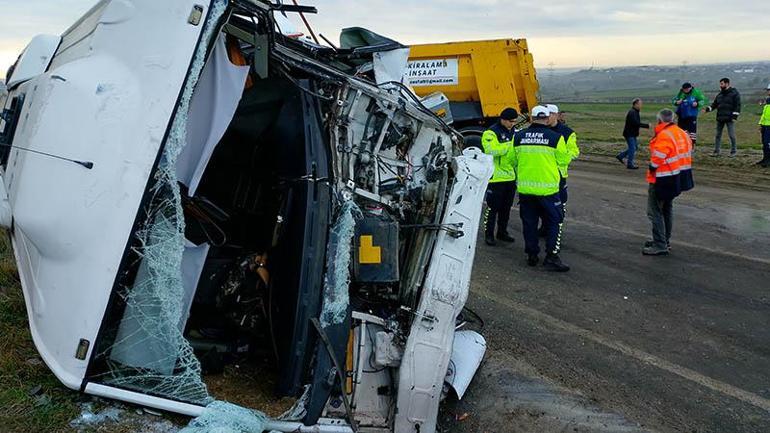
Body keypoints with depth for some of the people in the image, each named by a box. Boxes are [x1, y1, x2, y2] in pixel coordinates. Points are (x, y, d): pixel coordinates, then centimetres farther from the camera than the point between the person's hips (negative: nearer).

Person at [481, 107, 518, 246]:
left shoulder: (513, 132, 15)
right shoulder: (491, 133, -10)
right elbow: (491, 151, -26)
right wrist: (511, 145, -26)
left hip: (510, 177, 7)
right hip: (496, 177, -7)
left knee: (506, 207, 14)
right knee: (493, 207, -2)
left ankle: (502, 232, 27)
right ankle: (489, 234, 8)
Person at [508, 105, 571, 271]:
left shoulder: (518, 137, 1)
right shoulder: (556, 138, -9)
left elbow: (512, 160, 11)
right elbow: (564, 160, 1)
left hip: (525, 187, 3)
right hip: (547, 188, -3)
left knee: (529, 222, 13)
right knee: (553, 222, 7)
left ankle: (532, 255, 20)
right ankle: (551, 257, 2)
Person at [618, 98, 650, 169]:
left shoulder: (636, 112, 11)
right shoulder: (632, 112, -20)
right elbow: (636, 123, -28)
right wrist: (647, 126, -27)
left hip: (633, 134, 10)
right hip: (629, 133, -10)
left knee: (634, 147, 15)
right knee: (632, 148, -5)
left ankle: (621, 156, 26)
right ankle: (630, 164, 4)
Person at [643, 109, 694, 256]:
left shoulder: (663, 137, -21)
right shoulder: (683, 134, 8)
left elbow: (657, 159, -24)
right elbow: (687, 155, 14)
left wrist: (651, 170, -6)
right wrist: (679, 169, 18)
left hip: (663, 181, -9)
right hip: (678, 179, 10)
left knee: (655, 211, -3)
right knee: (667, 209, 21)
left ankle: (660, 245, -4)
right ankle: (665, 241, 30)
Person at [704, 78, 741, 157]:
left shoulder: (734, 93, -4)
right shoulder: (720, 94, 15)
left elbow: (737, 105, -7)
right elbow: (715, 103, 19)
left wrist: (735, 116, -14)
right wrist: (709, 108, 0)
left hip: (729, 118, -6)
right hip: (720, 118, 6)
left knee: (731, 135, -3)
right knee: (718, 135, 8)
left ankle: (734, 151, 7)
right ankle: (716, 151, 14)